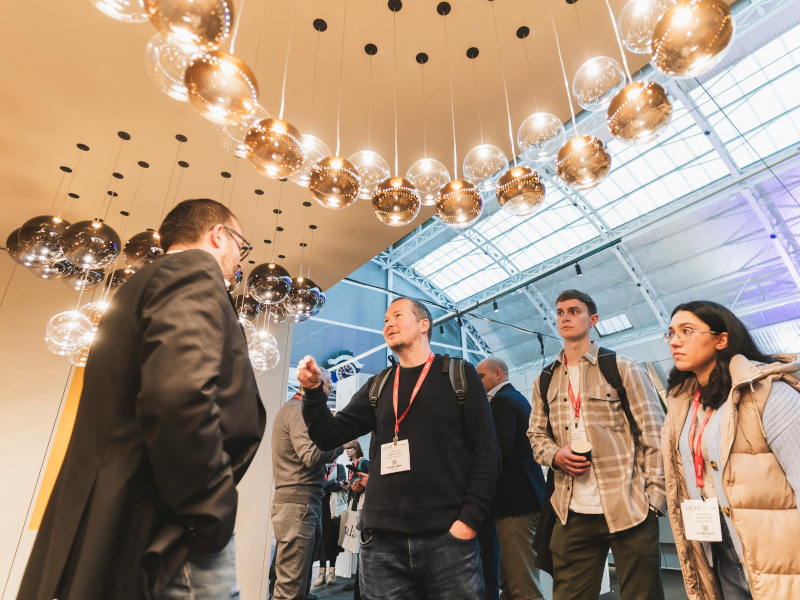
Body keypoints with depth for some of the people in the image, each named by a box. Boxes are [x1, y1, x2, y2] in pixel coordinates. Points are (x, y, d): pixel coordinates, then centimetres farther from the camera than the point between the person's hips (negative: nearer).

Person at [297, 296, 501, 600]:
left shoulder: (459, 375, 1)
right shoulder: (377, 387, 11)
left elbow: (486, 452, -3)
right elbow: (329, 436, 8)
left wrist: (470, 519, -11)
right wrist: (313, 391, -7)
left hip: (447, 536, -2)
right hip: (382, 540, 3)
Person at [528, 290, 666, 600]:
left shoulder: (623, 369, -2)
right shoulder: (545, 381, 10)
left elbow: (654, 435, -3)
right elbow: (536, 434, 16)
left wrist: (655, 496, -8)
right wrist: (555, 455, -5)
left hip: (630, 508, -3)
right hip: (572, 513, 4)